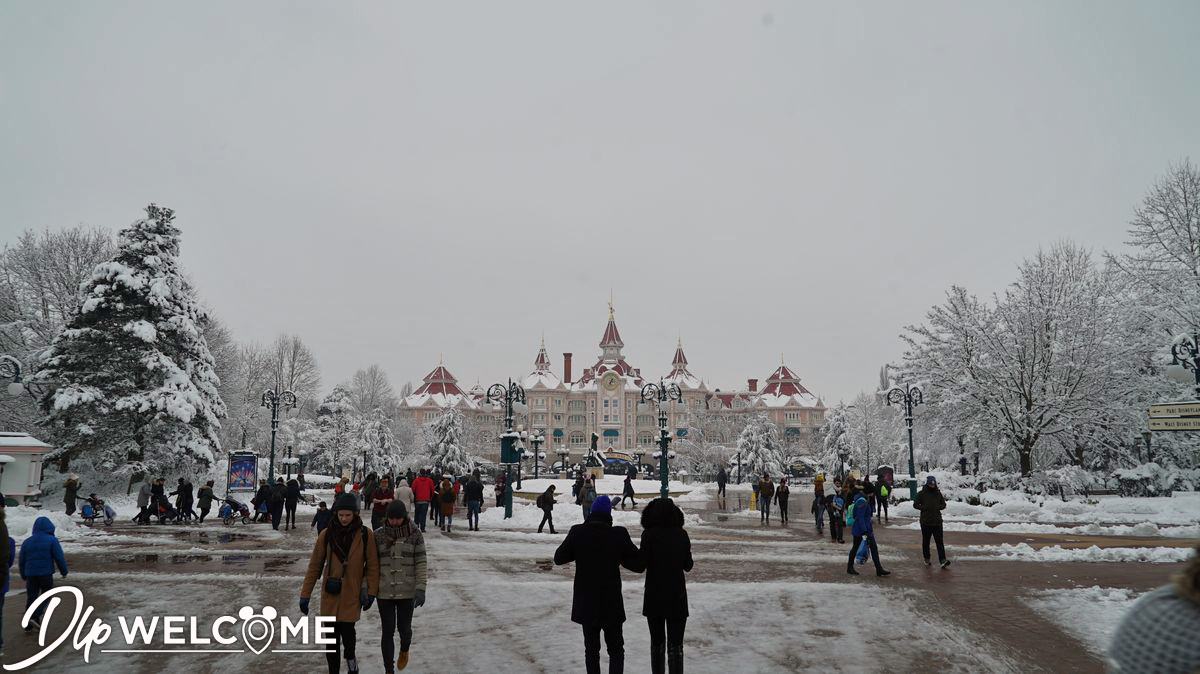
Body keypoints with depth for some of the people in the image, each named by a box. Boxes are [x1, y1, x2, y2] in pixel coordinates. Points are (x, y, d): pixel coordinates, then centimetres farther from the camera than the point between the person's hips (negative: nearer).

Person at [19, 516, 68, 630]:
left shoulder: (27, 542, 8)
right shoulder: (52, 540, -6)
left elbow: (21, 561, 14)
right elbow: (59, 558, -7)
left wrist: (23, 575, 26)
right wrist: (64, 571, 5)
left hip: (30, 575, 4)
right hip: (46, 574, -4)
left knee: (30, 598, 12)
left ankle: (27, 624, 13)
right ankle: (35, 617, -7)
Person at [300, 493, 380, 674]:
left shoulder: (366, 535, -8)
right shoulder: (327, 535, -4)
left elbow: (372, 565, -1)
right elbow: (314, 566, 1)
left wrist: (371, 592, -3)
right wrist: (305, 595, 1)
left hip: (353, 593, -2)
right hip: (330, 594, 2)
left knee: (347, 629, -10)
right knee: (332, 635, 6)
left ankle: (350, 656, 24)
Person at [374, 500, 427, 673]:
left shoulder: (414, 534, -6)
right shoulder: (378, 535, -3)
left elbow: (421, 563, -5)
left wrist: (421, 588, -12)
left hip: (407, 592, 0)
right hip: (384, 592, 1)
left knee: (404, 628, 11)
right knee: (388, 631, 4)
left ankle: (404, 651, 44)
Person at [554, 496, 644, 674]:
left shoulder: (577, 532, -9)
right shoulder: (619, 534, -13)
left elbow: (559, 558, 1)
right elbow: (639, 565, -8)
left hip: (585, 603, 2)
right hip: (611, 603, -2)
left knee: (591, 648, 16)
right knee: (616, 649, 11)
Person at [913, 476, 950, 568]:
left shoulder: (938, 493, 7)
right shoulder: (921, 494, -1)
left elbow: (943, 504, 14)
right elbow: (915, 504, 0)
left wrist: (939, 507, -7)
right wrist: (924, 508, -15)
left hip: (937, 521, 1)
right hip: (925, 521, -1)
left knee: (939, 541, -6)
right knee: (926, 541, 9)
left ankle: (942, 560, -11)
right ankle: (926, 559, 20)